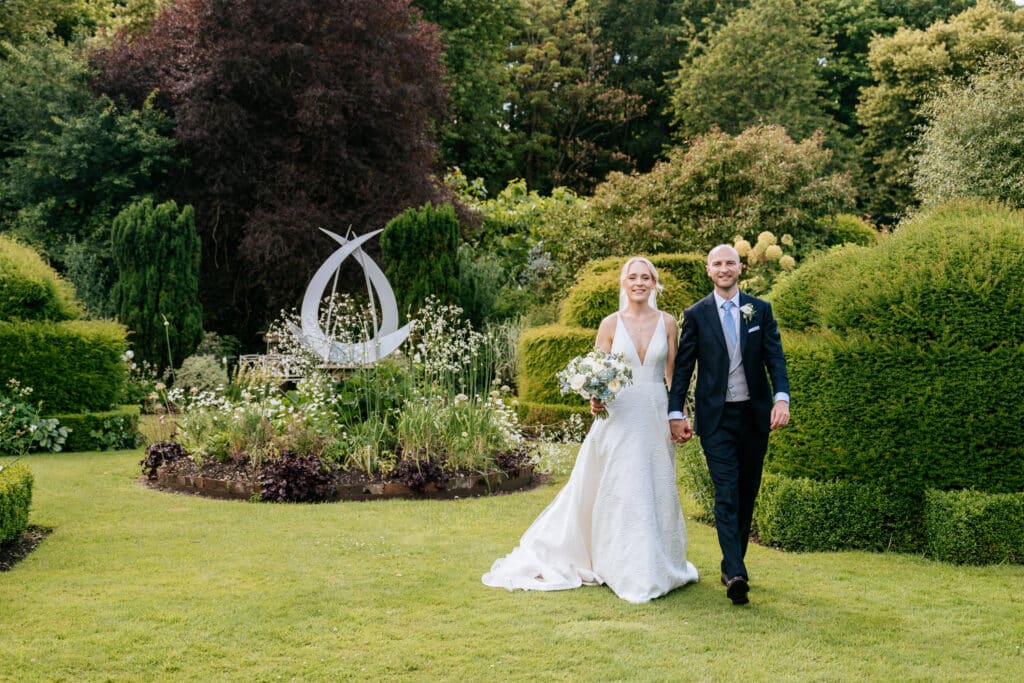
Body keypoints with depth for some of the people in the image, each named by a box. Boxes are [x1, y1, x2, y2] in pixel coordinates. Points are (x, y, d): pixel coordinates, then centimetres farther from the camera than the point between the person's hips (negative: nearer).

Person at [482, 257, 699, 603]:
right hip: (620, 415, -2)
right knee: (621, 492, -1)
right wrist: (596, 399, -18)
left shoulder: (667, 322, 4)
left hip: (656, 415, 2)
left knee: (657, 491, 8)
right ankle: (627, 572, 9)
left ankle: (657, 566, 22)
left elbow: (673, 373, 7)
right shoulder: (610, 324, 0)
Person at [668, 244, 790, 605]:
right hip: (716, 417, -3)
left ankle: (733, 565, 22)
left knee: (747, 494, 10)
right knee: (726, 493, -12)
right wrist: (676, 413, -4)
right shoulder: (696, 314, 2)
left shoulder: (761, 310, 6)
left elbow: (775, 358, 0)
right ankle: (735, 574, -20)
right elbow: (683, 367, 3)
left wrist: (782, 398, -15)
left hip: (755, 414, 3)